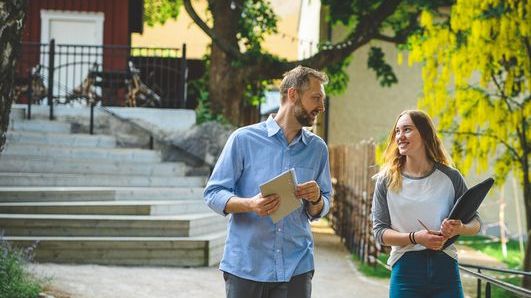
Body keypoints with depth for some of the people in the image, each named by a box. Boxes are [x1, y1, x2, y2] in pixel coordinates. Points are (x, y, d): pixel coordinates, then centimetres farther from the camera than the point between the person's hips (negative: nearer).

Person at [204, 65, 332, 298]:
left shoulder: (317, 148, 10)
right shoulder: (244, 139, -2)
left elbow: (319, 211, 15)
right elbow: (213, 194, -3)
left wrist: (316, 200, -9)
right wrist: (250, 204, -21)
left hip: (296, 269, 3)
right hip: (245, 266, -3)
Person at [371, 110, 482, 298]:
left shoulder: (450, 177, 3)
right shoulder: (387, 180, 3)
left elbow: (475, 223, 10)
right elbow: (379, 231, 1)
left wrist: (460, 229, -14)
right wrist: (415, 238, -16)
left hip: (445, 268, 0)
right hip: (406, 270, 0)